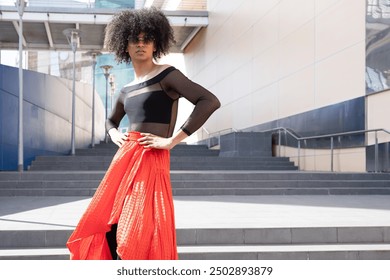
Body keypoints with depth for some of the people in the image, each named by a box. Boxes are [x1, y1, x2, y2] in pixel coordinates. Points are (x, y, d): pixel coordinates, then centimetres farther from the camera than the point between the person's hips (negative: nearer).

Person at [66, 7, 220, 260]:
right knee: (109, 227, 9)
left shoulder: (167, 75, -5)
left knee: (138, 236, -10)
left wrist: (173, 140, -19)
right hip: (123, 160, 8)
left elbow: (210, 102, -19)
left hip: (151, 161, -7)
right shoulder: (127, 90, 15)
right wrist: (114, 135, 11)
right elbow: (111, 121, 35)